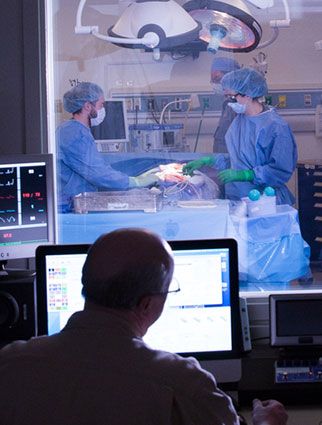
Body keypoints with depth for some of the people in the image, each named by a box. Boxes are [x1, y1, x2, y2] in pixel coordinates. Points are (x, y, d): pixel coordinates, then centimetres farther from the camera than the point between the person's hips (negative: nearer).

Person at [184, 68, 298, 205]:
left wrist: (241, 174, -18)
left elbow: (281, 171, -15)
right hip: (236, 199, 6)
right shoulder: (240, 119, 13)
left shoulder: (276, 126, -11)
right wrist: (208, 161, 16)